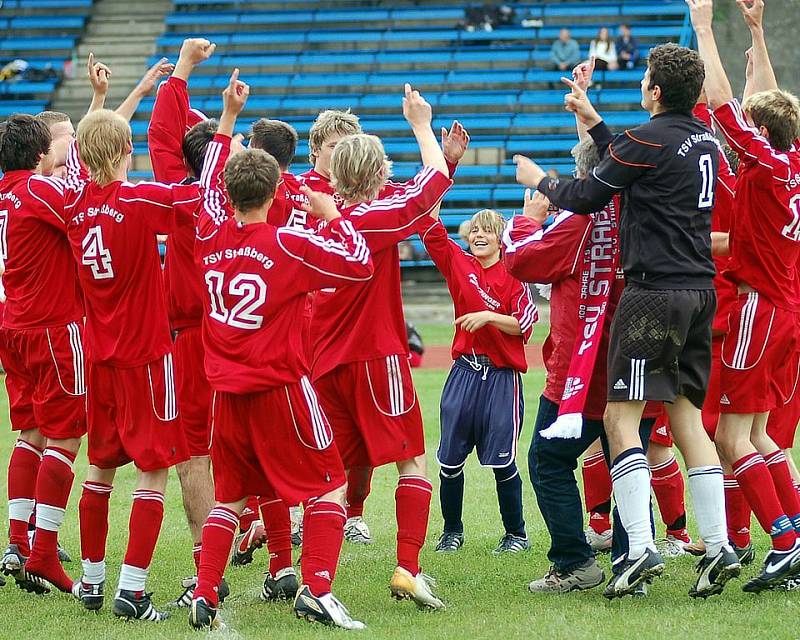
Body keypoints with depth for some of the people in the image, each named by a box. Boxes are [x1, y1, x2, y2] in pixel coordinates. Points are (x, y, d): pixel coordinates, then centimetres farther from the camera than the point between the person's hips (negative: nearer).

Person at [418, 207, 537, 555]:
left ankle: (516, 534, 10)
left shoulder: (513, 276, -3)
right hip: (464, 372, 4)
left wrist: (488, 316, -19)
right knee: (450, 459, 4)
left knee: (502, 461, -2)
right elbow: (430, 229, 2)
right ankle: (452, 531, 17)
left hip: (501, 376, -4)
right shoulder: (458, 264, 8)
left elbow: (523, 324, -7)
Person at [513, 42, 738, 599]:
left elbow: (587, 197, -3)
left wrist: (539, 181, 15)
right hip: (700, 290, 8)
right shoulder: (705, 141, 12)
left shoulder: (650, 139, -12)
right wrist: (593, 123, 31)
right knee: (686, 415, 11)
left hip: (655, 291, -8)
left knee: (621, 416, -6)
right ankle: (719, 547, 4)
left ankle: (641, 549, -17)